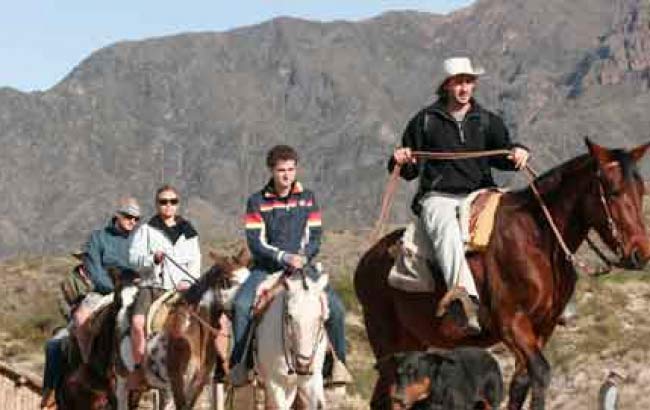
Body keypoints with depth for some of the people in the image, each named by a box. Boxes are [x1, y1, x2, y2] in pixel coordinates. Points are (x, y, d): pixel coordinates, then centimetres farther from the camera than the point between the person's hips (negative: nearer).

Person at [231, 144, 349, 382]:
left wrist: (302, 257, -14)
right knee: (241, 305, -28)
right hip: (266, 267, -1)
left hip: (301, 265, 2)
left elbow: (314, 238, 6)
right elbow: (255, 243, -6)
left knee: (336, 308, -17)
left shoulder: (308, 198, 8)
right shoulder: (257, 202, 1)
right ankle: (240, 360, -15)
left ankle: (339, 361, 1)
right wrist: (284, 257, -20)